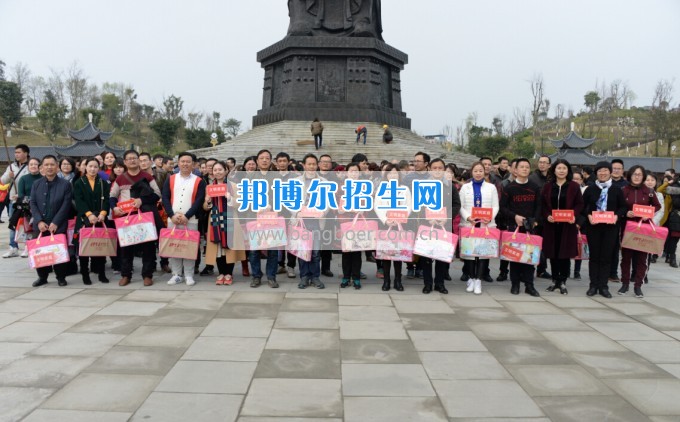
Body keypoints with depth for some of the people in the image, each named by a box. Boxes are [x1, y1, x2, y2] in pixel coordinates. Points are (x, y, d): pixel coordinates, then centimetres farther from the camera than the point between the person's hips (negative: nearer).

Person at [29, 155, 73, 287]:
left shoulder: (65, 184, -1)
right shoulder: (36, 184, 9)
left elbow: (66, 205, -7)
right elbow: (33, 204, 5)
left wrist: (55, 223, -13)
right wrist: (39, 221, -9)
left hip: (58, 226, -3)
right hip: (40, 225, 3)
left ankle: (61, 277, 12)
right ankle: (42, 276, 19)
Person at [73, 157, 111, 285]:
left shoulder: (103, 183, 13)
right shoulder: (79, 183, 7)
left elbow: (106, 200, 1)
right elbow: (79, 201, -6)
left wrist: (103, 213, -16)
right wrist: (89, 214, -19)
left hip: (100, 219, 1)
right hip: (84, 219, -1)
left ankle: (101, 273, 9)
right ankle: (85, 274, 7)